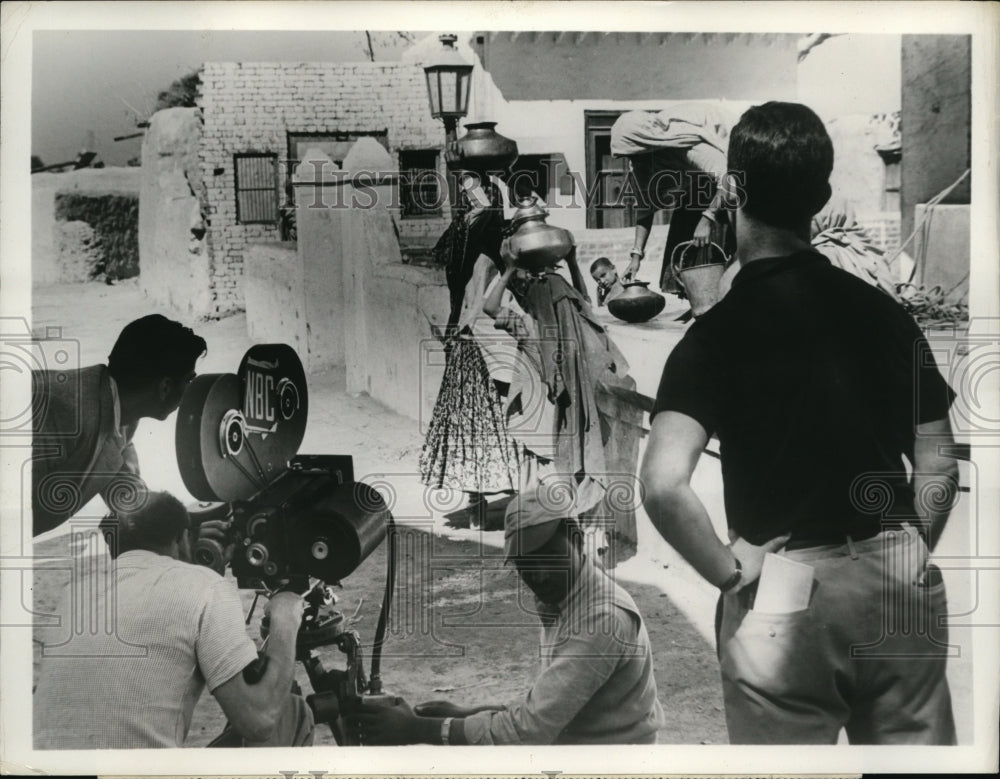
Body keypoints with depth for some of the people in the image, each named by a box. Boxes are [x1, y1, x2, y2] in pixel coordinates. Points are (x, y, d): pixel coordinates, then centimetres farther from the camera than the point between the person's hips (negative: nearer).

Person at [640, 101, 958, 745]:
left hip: (784, 594, -4)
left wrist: (728, 570, -10)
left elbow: (664, 486, -23)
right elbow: (939, 465, 4)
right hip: (901, 587, 4)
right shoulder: (882, 310, 3)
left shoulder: (716, 334, -11)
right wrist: (908, 555, 15)